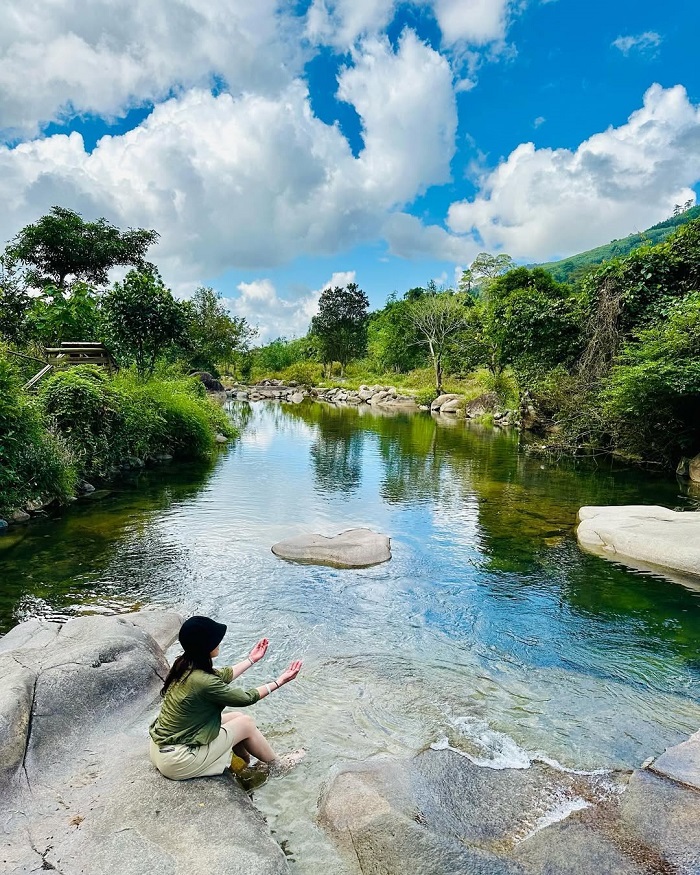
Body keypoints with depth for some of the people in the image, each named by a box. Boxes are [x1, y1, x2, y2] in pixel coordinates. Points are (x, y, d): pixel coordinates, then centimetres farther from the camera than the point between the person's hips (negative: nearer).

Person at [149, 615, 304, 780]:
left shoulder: (184, 665, -5)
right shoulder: (202, 681, -29)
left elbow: (223, 676, 13)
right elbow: (245, 698, -14)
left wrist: (251, 660, 23)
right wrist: (279, 681, -4)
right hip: (176, 762, -8)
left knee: (236, 717, 14)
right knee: (246, 723, 5)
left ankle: (248, 764, 35)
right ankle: (277, 765, 27)